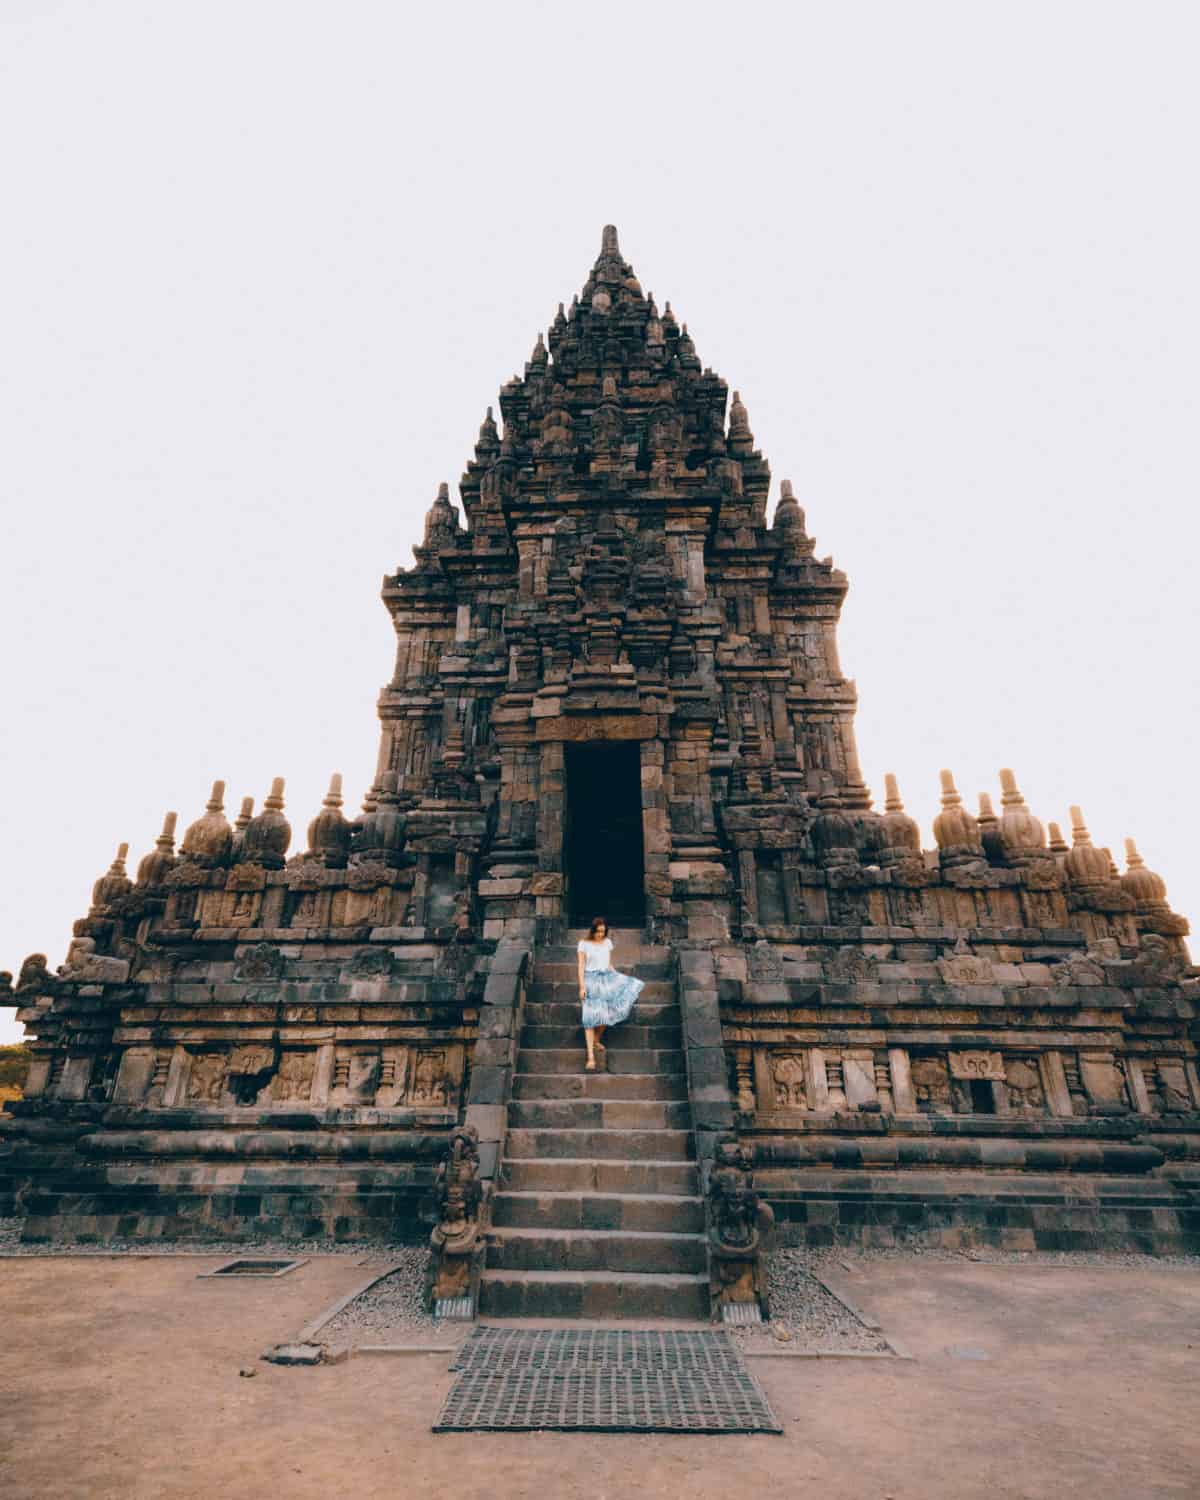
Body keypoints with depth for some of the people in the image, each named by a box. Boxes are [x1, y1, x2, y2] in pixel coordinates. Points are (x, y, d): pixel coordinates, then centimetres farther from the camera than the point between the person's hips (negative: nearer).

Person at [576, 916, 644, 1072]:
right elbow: (581, 966, -5)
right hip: (591, 980, -4)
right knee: (590, 1017, -7)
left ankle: (596, 1041, 21)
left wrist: (620, 979, 7)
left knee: (605, 1014, -6)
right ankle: (591, 1057, -8)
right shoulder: (584, 943, -3)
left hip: (607, 979, 4)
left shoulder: (608, 942, 8)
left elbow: (609, 964, 14)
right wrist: (582, 986, -12)